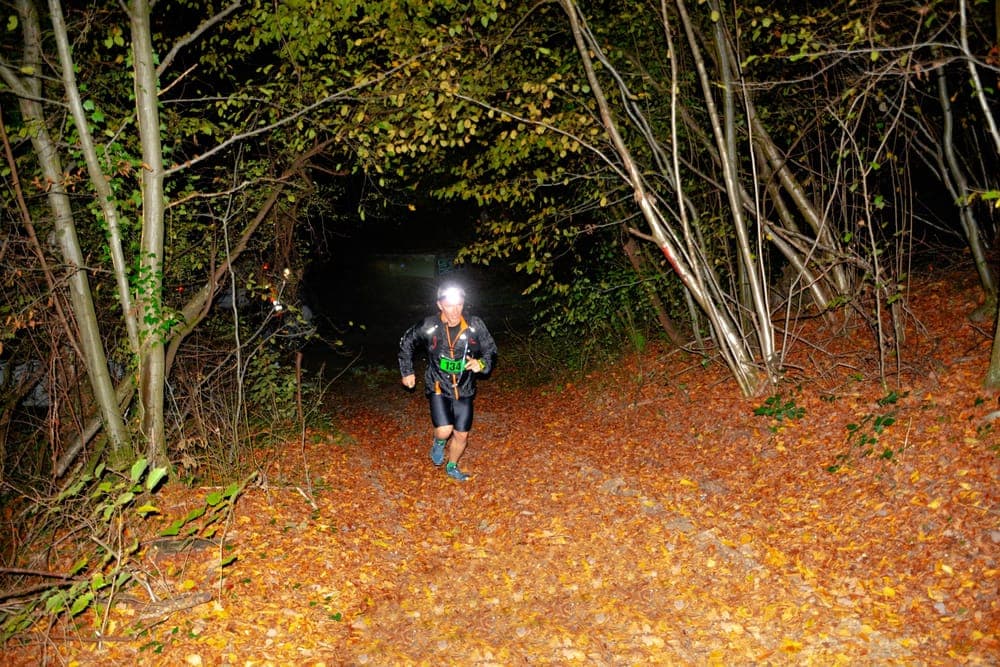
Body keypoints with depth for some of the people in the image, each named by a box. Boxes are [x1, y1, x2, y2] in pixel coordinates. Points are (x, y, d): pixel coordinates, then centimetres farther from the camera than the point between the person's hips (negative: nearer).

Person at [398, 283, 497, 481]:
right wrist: (407, 372, 7)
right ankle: (438, 443, 20)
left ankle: (452, 467, 40)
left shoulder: (475, 326, -14)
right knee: (444, 430, -19)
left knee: (461, 435, 11)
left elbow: (491, 351, -2)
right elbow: (406, 344, 4)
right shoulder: (428, 327, -15)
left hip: (464, 390, 2)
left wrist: (481, 364, -23)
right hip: (438, 388, -2)